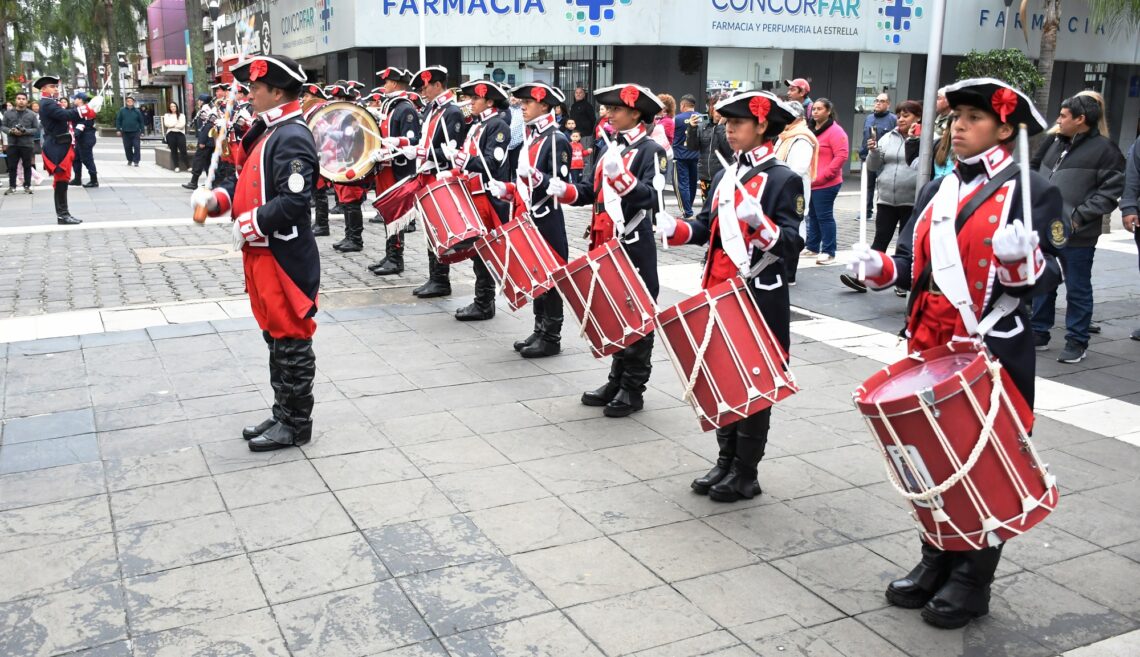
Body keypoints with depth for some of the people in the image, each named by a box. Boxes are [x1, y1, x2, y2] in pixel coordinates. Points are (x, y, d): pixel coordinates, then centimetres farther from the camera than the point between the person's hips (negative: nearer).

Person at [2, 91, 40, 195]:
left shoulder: (32, 114, 2)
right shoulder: (8, 113, 6)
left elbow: (36, 129, -1)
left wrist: (25, 131, -15)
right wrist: (11, 131, -14)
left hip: (27, 144, -1)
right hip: (12, 144, 1)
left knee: (27, 166, 5)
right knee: (12, 166, 4)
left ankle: (27, 186, 13)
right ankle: (12, 186, 11)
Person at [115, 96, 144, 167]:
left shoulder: (137, 111, 3)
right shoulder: (122, 110, 4)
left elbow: (141, 121, 8)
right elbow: (118, 120, 6)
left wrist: (142, 132, 5)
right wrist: (118, 129, -1)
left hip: (135, 132, -1)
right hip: (125, 132, 1)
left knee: (136, 147, -8)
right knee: (127, 147, 7)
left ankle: (136, 161, -4)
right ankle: (129, 160, 22)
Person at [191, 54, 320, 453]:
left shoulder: (292, 137, -18)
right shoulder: (267, 132, 14)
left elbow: (294, 201, -26)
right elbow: (246, 181, 20)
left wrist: (248, 225, -18)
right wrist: (216, 198, 2)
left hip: (285, 257, -10)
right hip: (263, 254, 10)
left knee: (290, 340, 0)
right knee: (276, 337, 16)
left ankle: (296, 424, 11)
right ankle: (283, 415, 28)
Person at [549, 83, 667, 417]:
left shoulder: (650, 151, -10)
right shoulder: (607, 147, 13)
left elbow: (651, 198, -22)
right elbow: (590, 191, 15)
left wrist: (620, 174, -33)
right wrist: (563, 190, -4)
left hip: (635, 248, -8)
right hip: (605, 245, 8)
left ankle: (633, 389, 13)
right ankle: (616, 380, 27)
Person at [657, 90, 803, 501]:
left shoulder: (784, 180, -9)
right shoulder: (725, 176, 12)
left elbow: (791, 244, -16)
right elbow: (707, 228, 14)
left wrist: (759, 221, -33)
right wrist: (675, 228, -5)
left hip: (759, 302, -7)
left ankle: (746, 474, 15)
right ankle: (725, 460, 27)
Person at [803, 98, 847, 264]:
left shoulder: (835, 131, -10)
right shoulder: (811, 130, 15)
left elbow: (841, 156, -18)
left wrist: (822, 176, -19)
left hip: (825, 184, -8)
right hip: (810, 183, 8)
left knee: (824, 216, -6)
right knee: (812, 216, 14)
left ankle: (829, 252, 0)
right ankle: (812, 248, 24)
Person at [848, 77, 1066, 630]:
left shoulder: (1034, 193, -6)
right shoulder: (936, 191, 11)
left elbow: (1048, 279, -10)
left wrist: (1023, 257, -31)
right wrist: (880, 268, -9)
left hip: (994, 357, -5)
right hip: (930, 352, 6)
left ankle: (971, 580, 20)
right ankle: (936, 560, 31)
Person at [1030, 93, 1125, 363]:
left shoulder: (1103, 148, -8)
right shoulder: (1056, 144, 14)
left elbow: (1112, 190, -12)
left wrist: (1079, 216, -17)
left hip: (1077, 236, -7)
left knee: (1077, 290, 3)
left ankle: (1077, 342, 12)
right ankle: (1039, 334, 27)